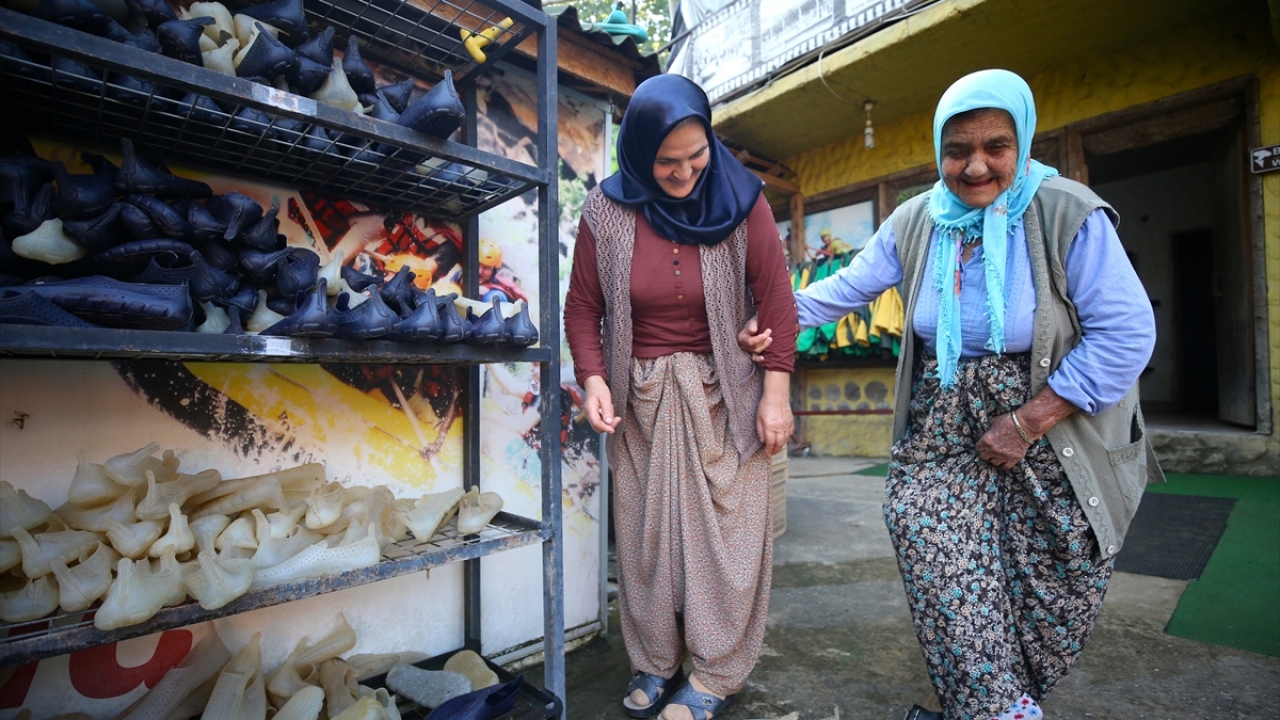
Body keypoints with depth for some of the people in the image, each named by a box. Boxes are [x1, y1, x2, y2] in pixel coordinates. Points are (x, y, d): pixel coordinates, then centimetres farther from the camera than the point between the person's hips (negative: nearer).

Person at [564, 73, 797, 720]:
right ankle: (654, 662, 29)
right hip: (641, 398, 2)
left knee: (724, 527, 3)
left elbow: (776, 303, -6)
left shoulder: (741, 199, -7)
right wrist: (593, 381, -12)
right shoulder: (606, 212, -4)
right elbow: (582, 308, 1)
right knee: (646, 529, 9)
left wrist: (775, 394, -9)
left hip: (722, 395, -1)